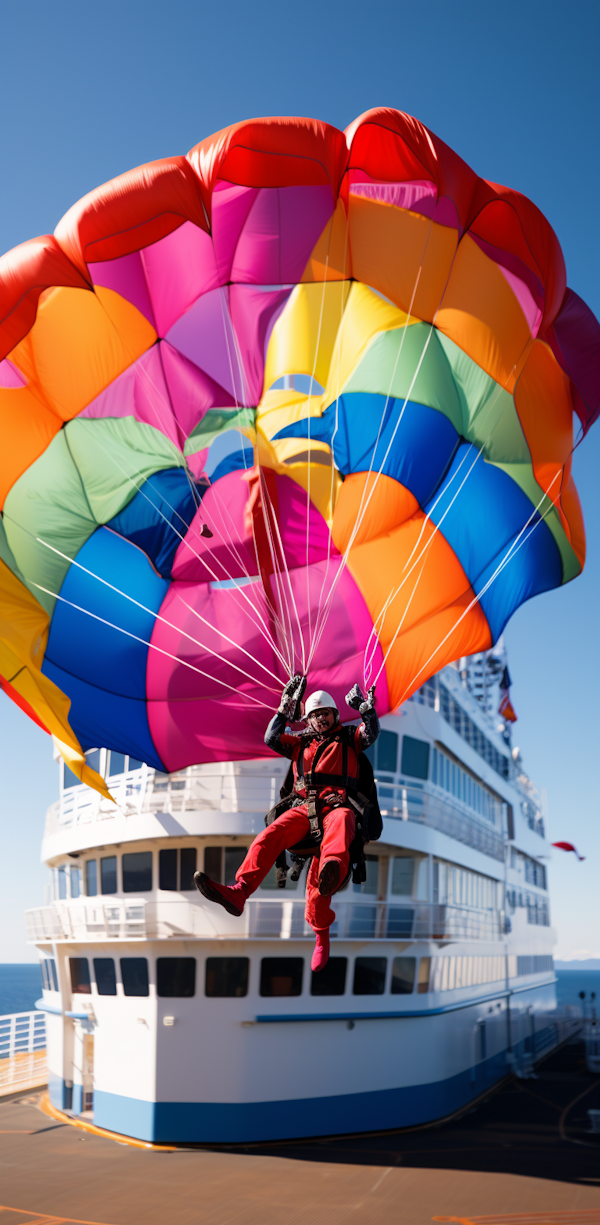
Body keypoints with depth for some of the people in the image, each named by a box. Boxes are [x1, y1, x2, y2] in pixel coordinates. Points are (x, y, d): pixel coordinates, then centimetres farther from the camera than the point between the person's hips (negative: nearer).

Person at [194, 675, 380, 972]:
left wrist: (364, 706, -8)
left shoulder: (348, 738, 23)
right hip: (303, 807, 3)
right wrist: (287, 706, 13)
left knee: (340, 824, -42)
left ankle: (334, 870, -76)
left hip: (336, 805, -3)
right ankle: (238, 891, -45)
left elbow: (372, 734, 7)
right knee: (271, 835, -28)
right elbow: (272, 739, 18)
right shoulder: (301, 742, 30)